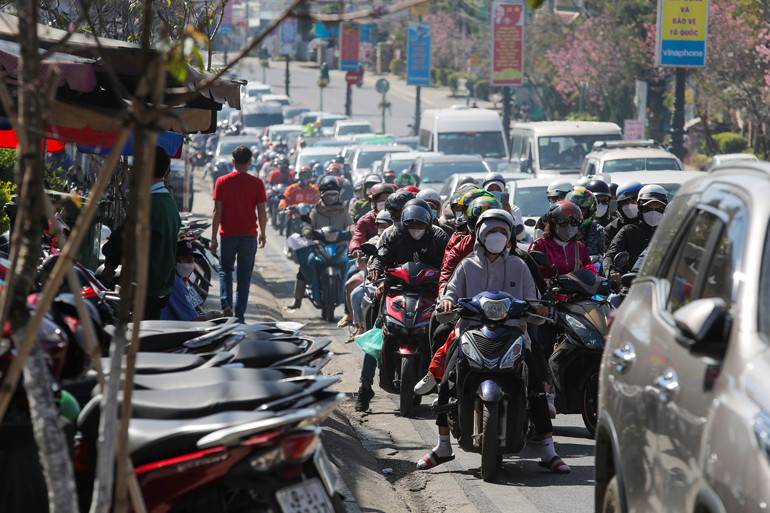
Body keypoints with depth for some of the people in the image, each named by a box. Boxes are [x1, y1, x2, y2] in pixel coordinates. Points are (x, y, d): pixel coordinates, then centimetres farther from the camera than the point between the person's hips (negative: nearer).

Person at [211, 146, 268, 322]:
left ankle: (226, 304, -6)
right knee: (244, 275, 6)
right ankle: (240, 315, 5)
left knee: (225, 270, 16)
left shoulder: (222, 182, -2)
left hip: (227, 235, 0)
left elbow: (217, 212, -3)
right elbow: (262, 212, 0)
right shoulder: (257, 183, -3)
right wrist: (263, 234, 14)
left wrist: (214, 238, 1)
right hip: (248, 235, 0)